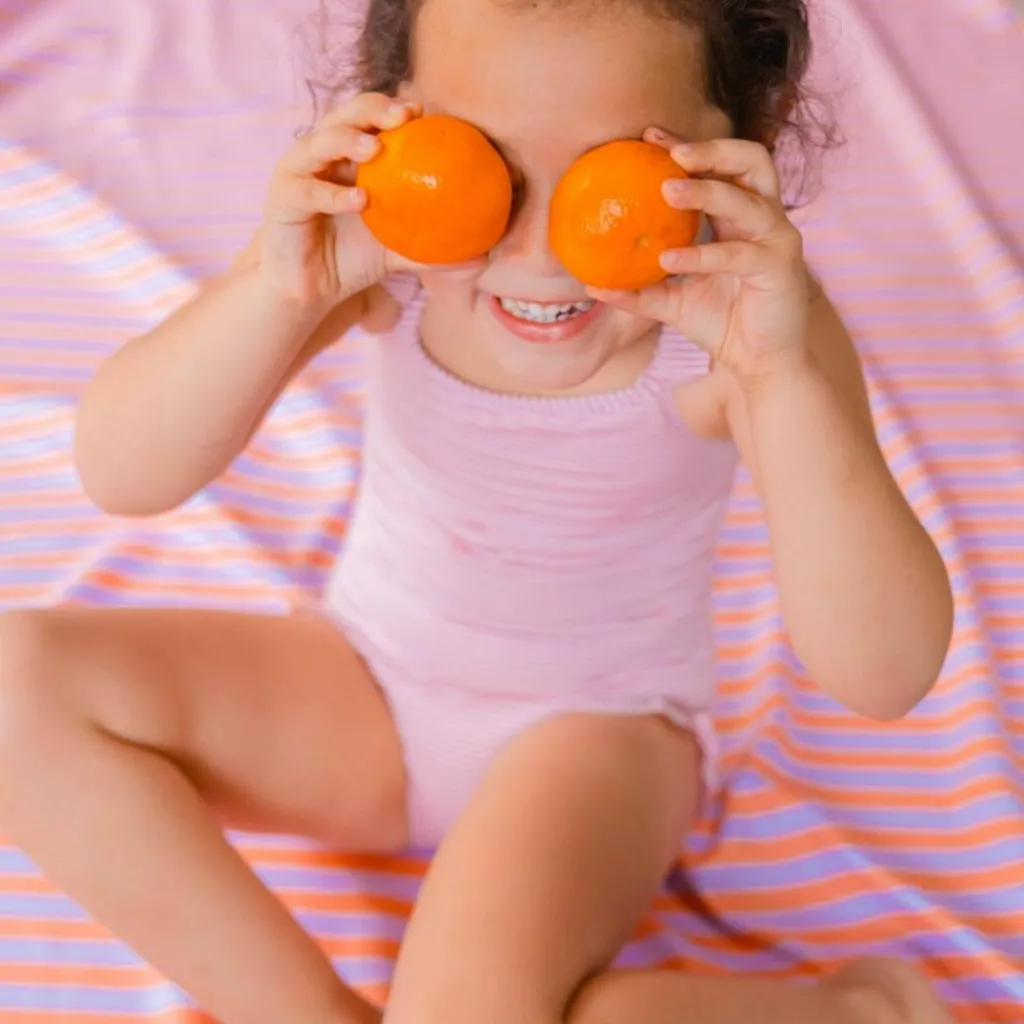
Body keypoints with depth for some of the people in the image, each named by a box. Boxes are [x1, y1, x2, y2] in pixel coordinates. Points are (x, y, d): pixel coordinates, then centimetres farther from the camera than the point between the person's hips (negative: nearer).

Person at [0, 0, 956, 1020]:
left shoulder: (745, 307, -24)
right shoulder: (385, 242, -18)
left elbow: (883, 678, -32)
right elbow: (121, 476, -22)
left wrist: (782, 375, -44)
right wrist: (285, 288, -39)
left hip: (597, 723, -3)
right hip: (369, 687, 4)